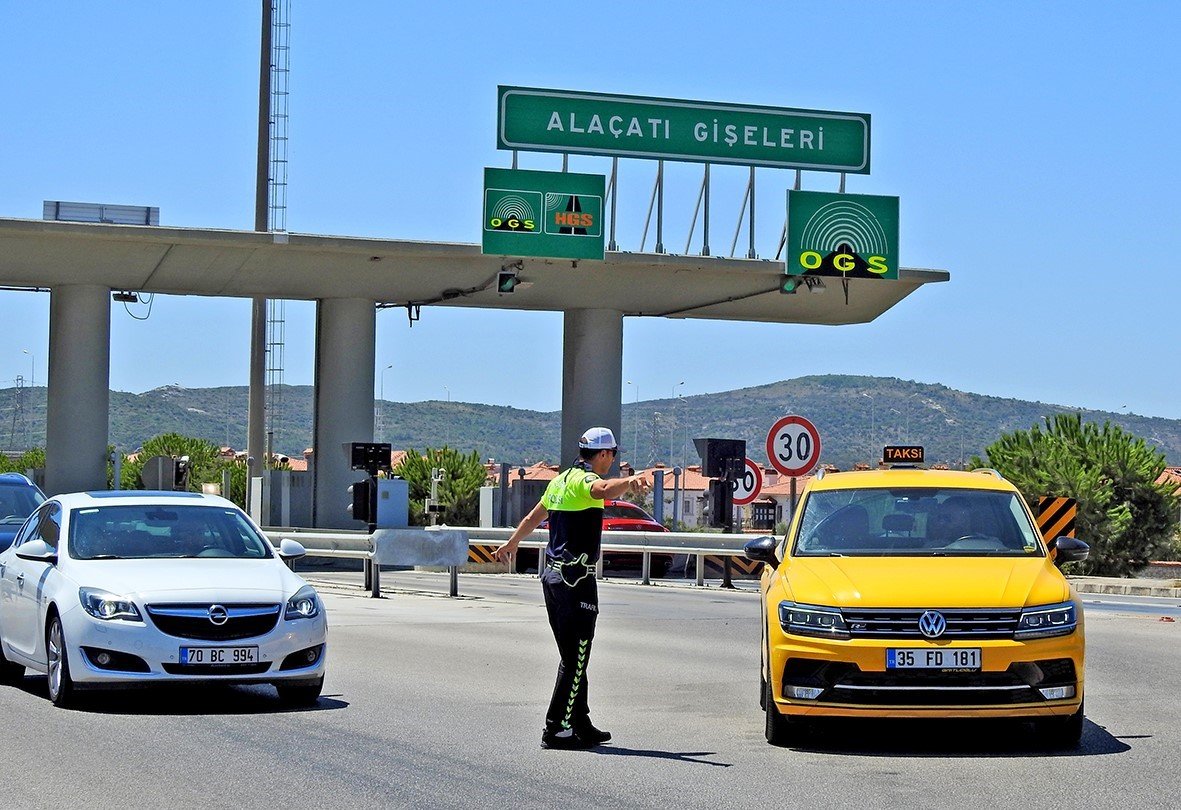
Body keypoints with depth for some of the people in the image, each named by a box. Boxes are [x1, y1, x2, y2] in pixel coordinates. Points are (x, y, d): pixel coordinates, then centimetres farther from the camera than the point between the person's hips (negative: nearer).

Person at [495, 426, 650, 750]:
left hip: (552, 574, 10)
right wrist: (631, 481, -57)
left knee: (572, 657, 15)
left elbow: (532, 518, 33)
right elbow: (602, 490, -37)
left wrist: (512, 543, 51)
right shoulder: (584, 479, -11)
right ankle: (557, 730, -6)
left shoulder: (560, 481, 17)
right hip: (576, 578, -10)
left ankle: (581, 726, 20)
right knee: (575, 659, -6)